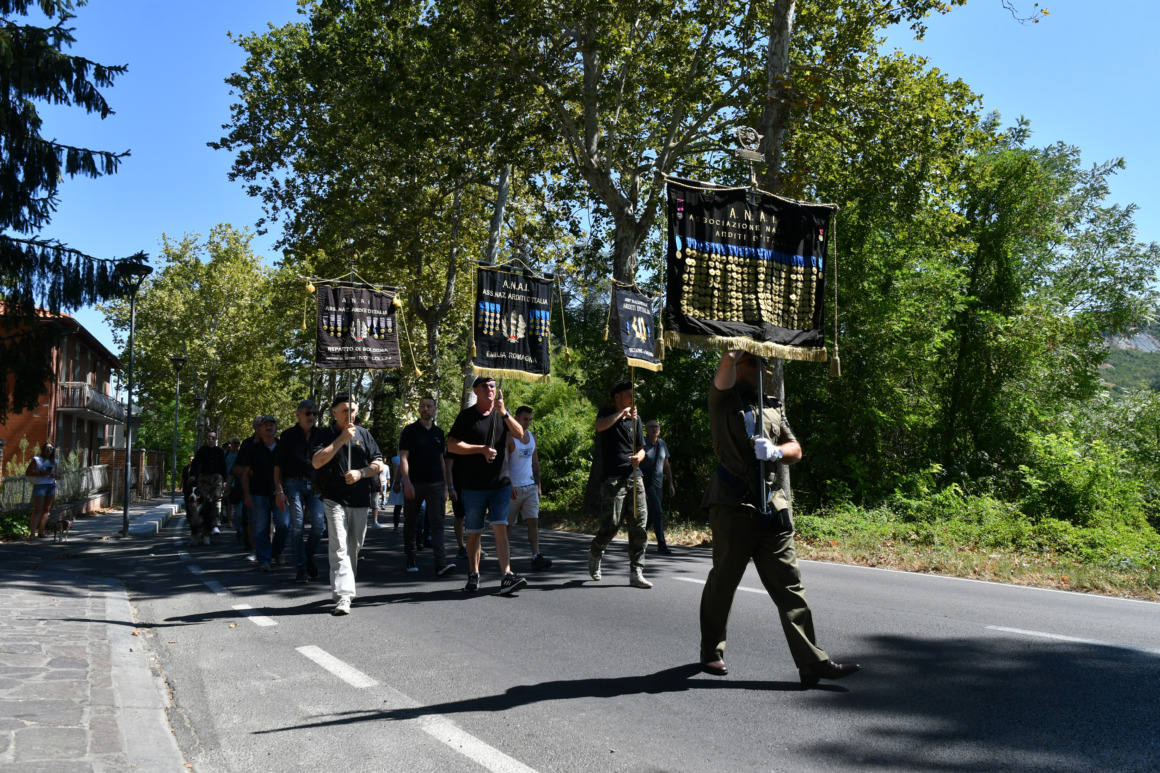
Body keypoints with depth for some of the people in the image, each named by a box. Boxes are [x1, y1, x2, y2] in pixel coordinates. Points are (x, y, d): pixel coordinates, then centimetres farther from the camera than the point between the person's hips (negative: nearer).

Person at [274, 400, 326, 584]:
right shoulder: (288, 435, 4)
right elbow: (278, 465, 2)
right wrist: (279, 490, -6)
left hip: (315, 484, 3)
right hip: (294, 483, -3)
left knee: (319, 523, -9)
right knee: (297, 525, -5)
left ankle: (308, 557, 16)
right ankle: (300, 568, 3)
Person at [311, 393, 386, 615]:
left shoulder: (364, 434, 12)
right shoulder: (325, 434, 2)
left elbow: (379, 464, 9)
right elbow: (317, 462, -15)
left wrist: (361, 473, -10)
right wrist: (341, 439, -19)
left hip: (360, 499, 4)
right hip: (334, 499, -4)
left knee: (354, 548, 12)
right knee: (339, 548, -13)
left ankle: (346, 587, 29)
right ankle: (343, 596, -17)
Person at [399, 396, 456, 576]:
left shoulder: (438, 433, 13)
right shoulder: (410, 430, 1)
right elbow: (403, 457, -6)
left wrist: (445, 485, 14)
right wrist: (406, 482, -18)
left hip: (436, 484, 2)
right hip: (414, 484, -2)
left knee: (437, 523, -8)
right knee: (410, 523, 8)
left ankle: (441, 563, -16)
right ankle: (410, 561, 21)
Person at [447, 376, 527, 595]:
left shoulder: (502, 414, 8)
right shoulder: (466, 416, 0)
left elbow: (520, 434, -6)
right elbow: (452, 445, -7)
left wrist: (504, 413, -19)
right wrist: (482, 449, -14)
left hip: (500, 484, 1)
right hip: (474, 486, -1)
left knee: (500, 528, -9)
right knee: (474, 533, 7)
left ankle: (506, 577, -14)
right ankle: (473, 575, 22)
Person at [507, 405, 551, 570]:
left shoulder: (532, 437, 12)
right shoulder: (509, 438, -7)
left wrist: (539, 485, 14)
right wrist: (509, 486, -18)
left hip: (530, 487, 5)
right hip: (513, 488, -5)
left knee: (533, 521, -7)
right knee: (507, 523, 5)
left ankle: (536, 558, -14)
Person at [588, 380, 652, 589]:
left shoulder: (635, 418, 19)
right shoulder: (607, 413, 4)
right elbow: (600, 425, -21)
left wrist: (639, 457, -3)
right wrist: (623, 412, -15)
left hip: (634, 477, 5)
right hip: (613, 478, -5)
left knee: (639, 525, -3)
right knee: (611, 524, -8)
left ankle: (636, 573, 1)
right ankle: (595, 552, 22)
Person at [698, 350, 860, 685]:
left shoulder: (773, 406, 20)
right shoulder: (724, 399, 2)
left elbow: (796, 450, 18)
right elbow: (727, 361, -16)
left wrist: (776, 452, -3)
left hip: (771, 506, 5)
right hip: (733, 506, -5)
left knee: (789, 584, 1)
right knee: (723, 582, 6)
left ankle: (812, 661, 1)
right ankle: (711, 653, 22)